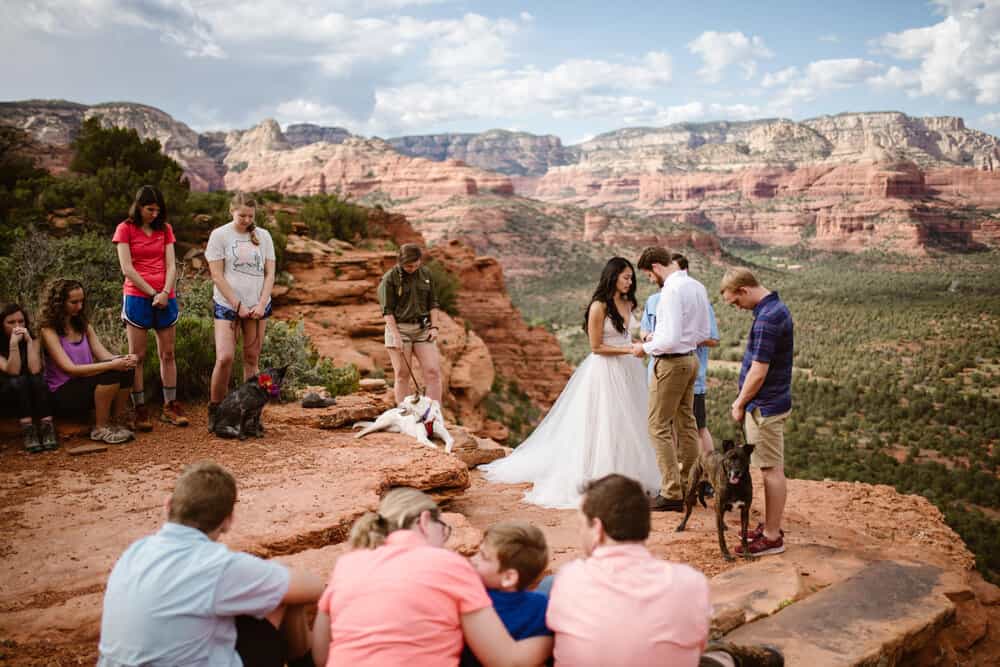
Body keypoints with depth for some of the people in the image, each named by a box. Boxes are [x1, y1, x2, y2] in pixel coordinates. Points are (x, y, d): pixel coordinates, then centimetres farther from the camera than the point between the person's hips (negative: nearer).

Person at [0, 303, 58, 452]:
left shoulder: (32, 340, -6)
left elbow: (35, 370, -23)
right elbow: (13, 372, -25)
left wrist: (28, 341, -25)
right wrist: (13, 343, -34)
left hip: (30, 393, 2)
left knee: (37, 379, -30)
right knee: (19, 381, -32)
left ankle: (47, 427, -38)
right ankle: (27, 431, -42)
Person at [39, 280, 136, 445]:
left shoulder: (84, 325, 11)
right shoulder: (49, 331, -10)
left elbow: (104, 355, 2)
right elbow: (70, 368, -20)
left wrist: (124, 359, -22)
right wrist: (112, 365, -29)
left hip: (87, 384, 6)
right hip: (63, 396, -6)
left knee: (126, 369, -20)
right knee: (111, 373, -30)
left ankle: (117, 424, -8)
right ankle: (100, 429, -17)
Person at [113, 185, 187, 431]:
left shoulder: (165, 229, 12)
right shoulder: (125, 229, 1)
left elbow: (171, 265, 5)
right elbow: (127, 268, -6)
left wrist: (165, 293, -11)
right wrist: (153, 294, -11)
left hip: (165, 298, 4)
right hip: (137, 298, -4)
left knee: (168, 354, 6)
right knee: (137, 356, -1)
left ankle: (170, 406, 13)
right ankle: (139, 410, 3)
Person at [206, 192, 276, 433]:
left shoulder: (263, 236, 7)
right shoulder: (220, 235, -2)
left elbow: (270, 273, 6)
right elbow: (217, 276, -6)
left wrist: (261, 304, -7)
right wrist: (238, 305, -11)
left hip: (258, 306, 3)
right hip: (227, 305, -3)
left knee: (252, 359, 5)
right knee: (224, 358, -13)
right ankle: (214, 410, 4)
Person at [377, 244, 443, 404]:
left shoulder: (426, 274, 7)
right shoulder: (390, 278, -6)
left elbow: (433, 303, 11)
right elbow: (387, 310, -8)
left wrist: (434, 326, -1)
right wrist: (396, 336, -15)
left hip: (423, 328, 3)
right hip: (399, 328, -3)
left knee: (433, 371, -6)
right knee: (402, 374, 0)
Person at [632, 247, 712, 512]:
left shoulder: (671, 291, -20)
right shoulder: (698, 286, 8)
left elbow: (671, 339, -25)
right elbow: (704, 333, 15)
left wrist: (646, 348, -8)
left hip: (671, 363, -9)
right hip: (691, 359, 9)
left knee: (659, 426, -1)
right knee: (686, 423, 17)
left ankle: (672, 494, 1)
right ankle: (689, 485, 27)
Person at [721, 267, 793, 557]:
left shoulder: (767, 319, -22)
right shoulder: (776, 308, 10)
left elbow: (758, 372, -23)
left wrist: (740, 405, -10)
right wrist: (742, 399, 16)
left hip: (765, 407, -10)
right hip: (771, 402, 10)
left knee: (772, 471, -1)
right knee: (772, 469, 17)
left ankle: (772, 537, 8)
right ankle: (770, 525, 28)